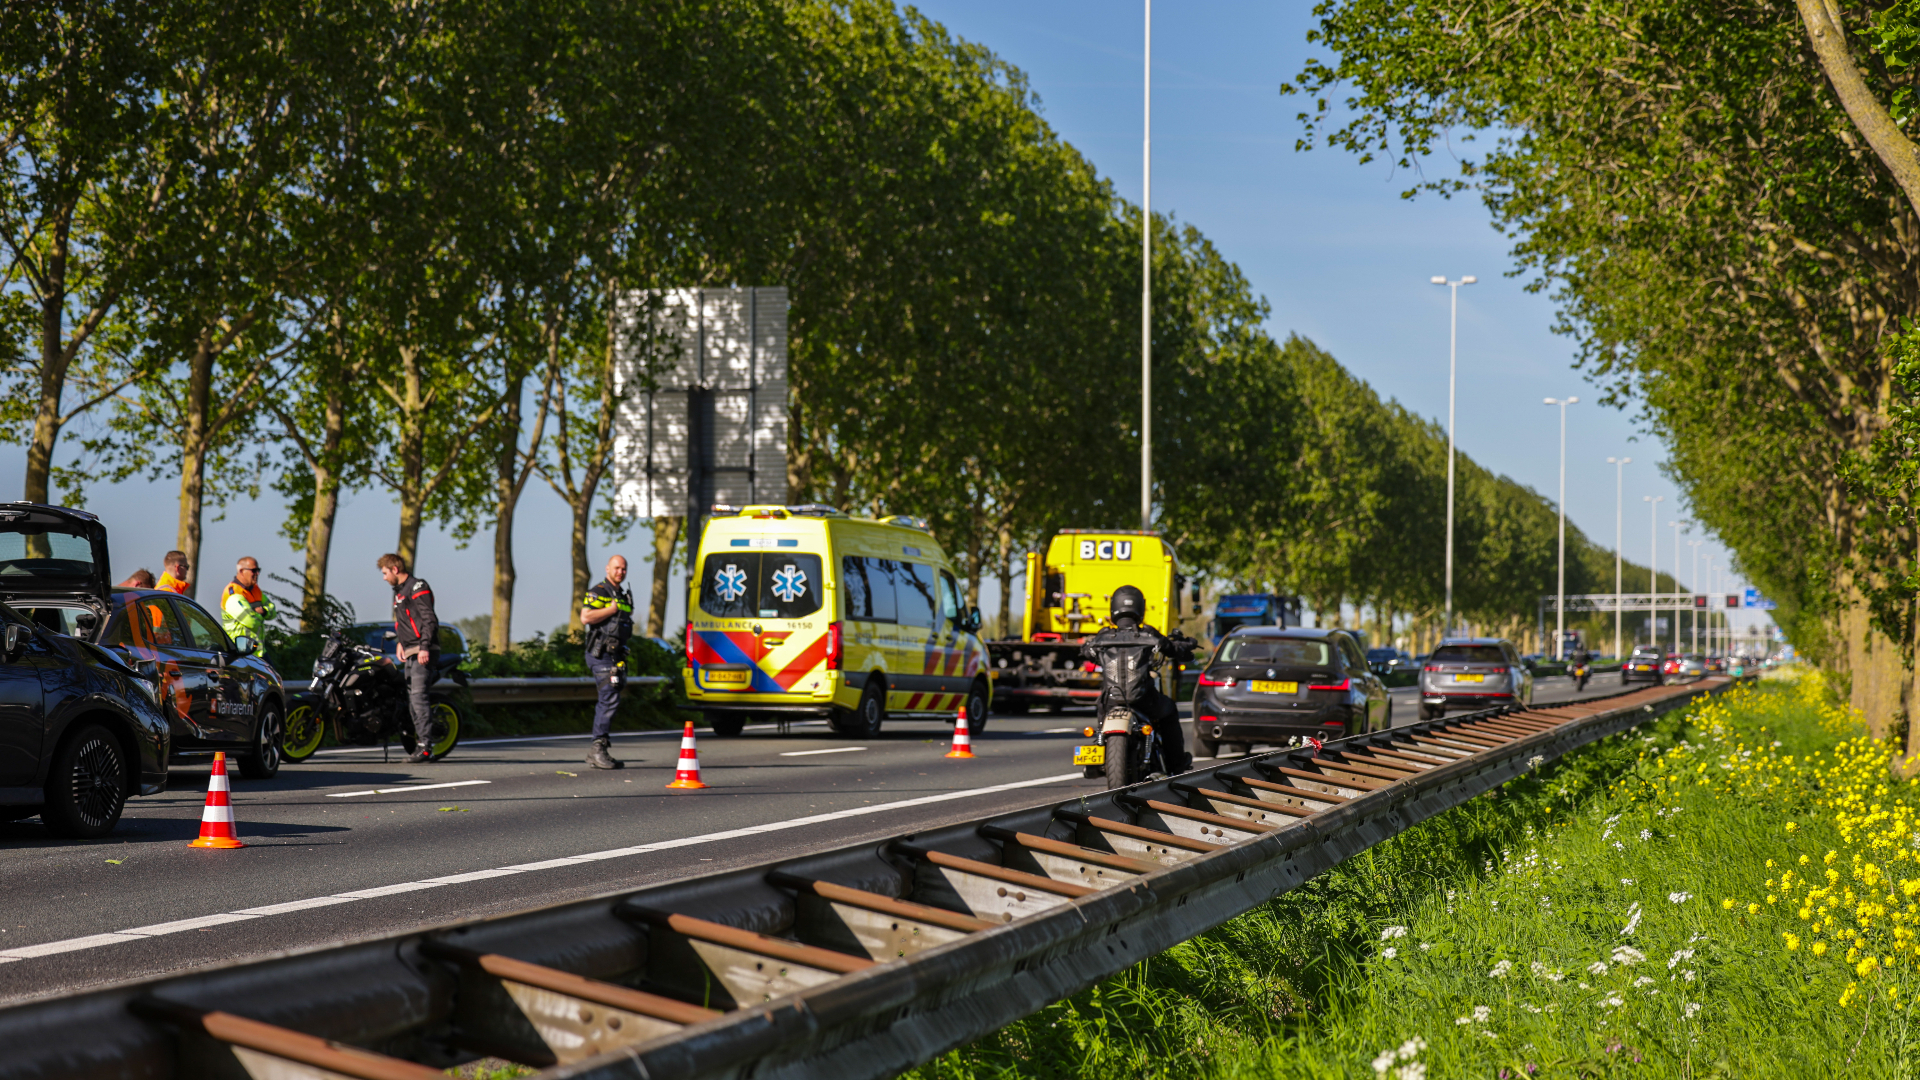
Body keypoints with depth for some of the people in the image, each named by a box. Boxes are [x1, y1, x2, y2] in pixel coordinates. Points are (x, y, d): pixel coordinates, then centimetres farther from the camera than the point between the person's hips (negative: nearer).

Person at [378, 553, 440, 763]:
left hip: (422, 652, -10)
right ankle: (419, 743, 12)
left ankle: (425, 746, -20)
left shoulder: (418, 588, -8)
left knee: (418, 696, -17)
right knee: (411, 699, 8)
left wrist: (424, 647, -23)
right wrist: (399, 642, 15)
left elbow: (429, 619, -15)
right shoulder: (399, 591, 22)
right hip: (409, 652, 10)